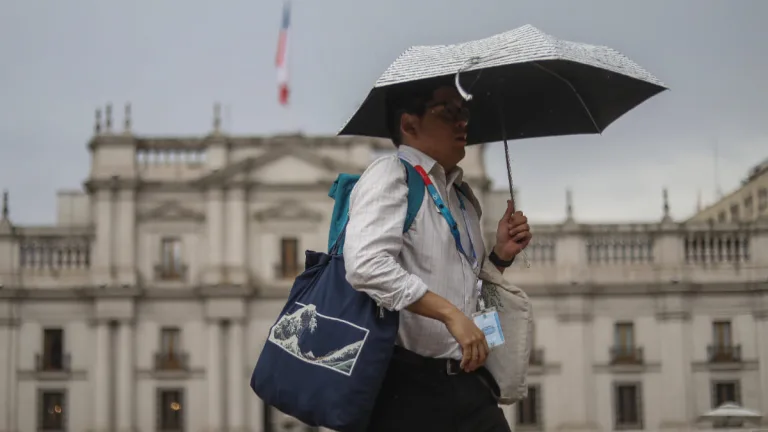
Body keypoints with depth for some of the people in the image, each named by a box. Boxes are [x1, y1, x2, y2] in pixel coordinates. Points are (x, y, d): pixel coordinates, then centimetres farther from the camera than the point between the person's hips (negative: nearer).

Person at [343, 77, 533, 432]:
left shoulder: (463, 196, 18)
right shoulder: (390, 174, -6)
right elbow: (366, 265, -23)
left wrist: (501, 255, 9)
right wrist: (450, 314, -22)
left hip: (466, 380, 7)